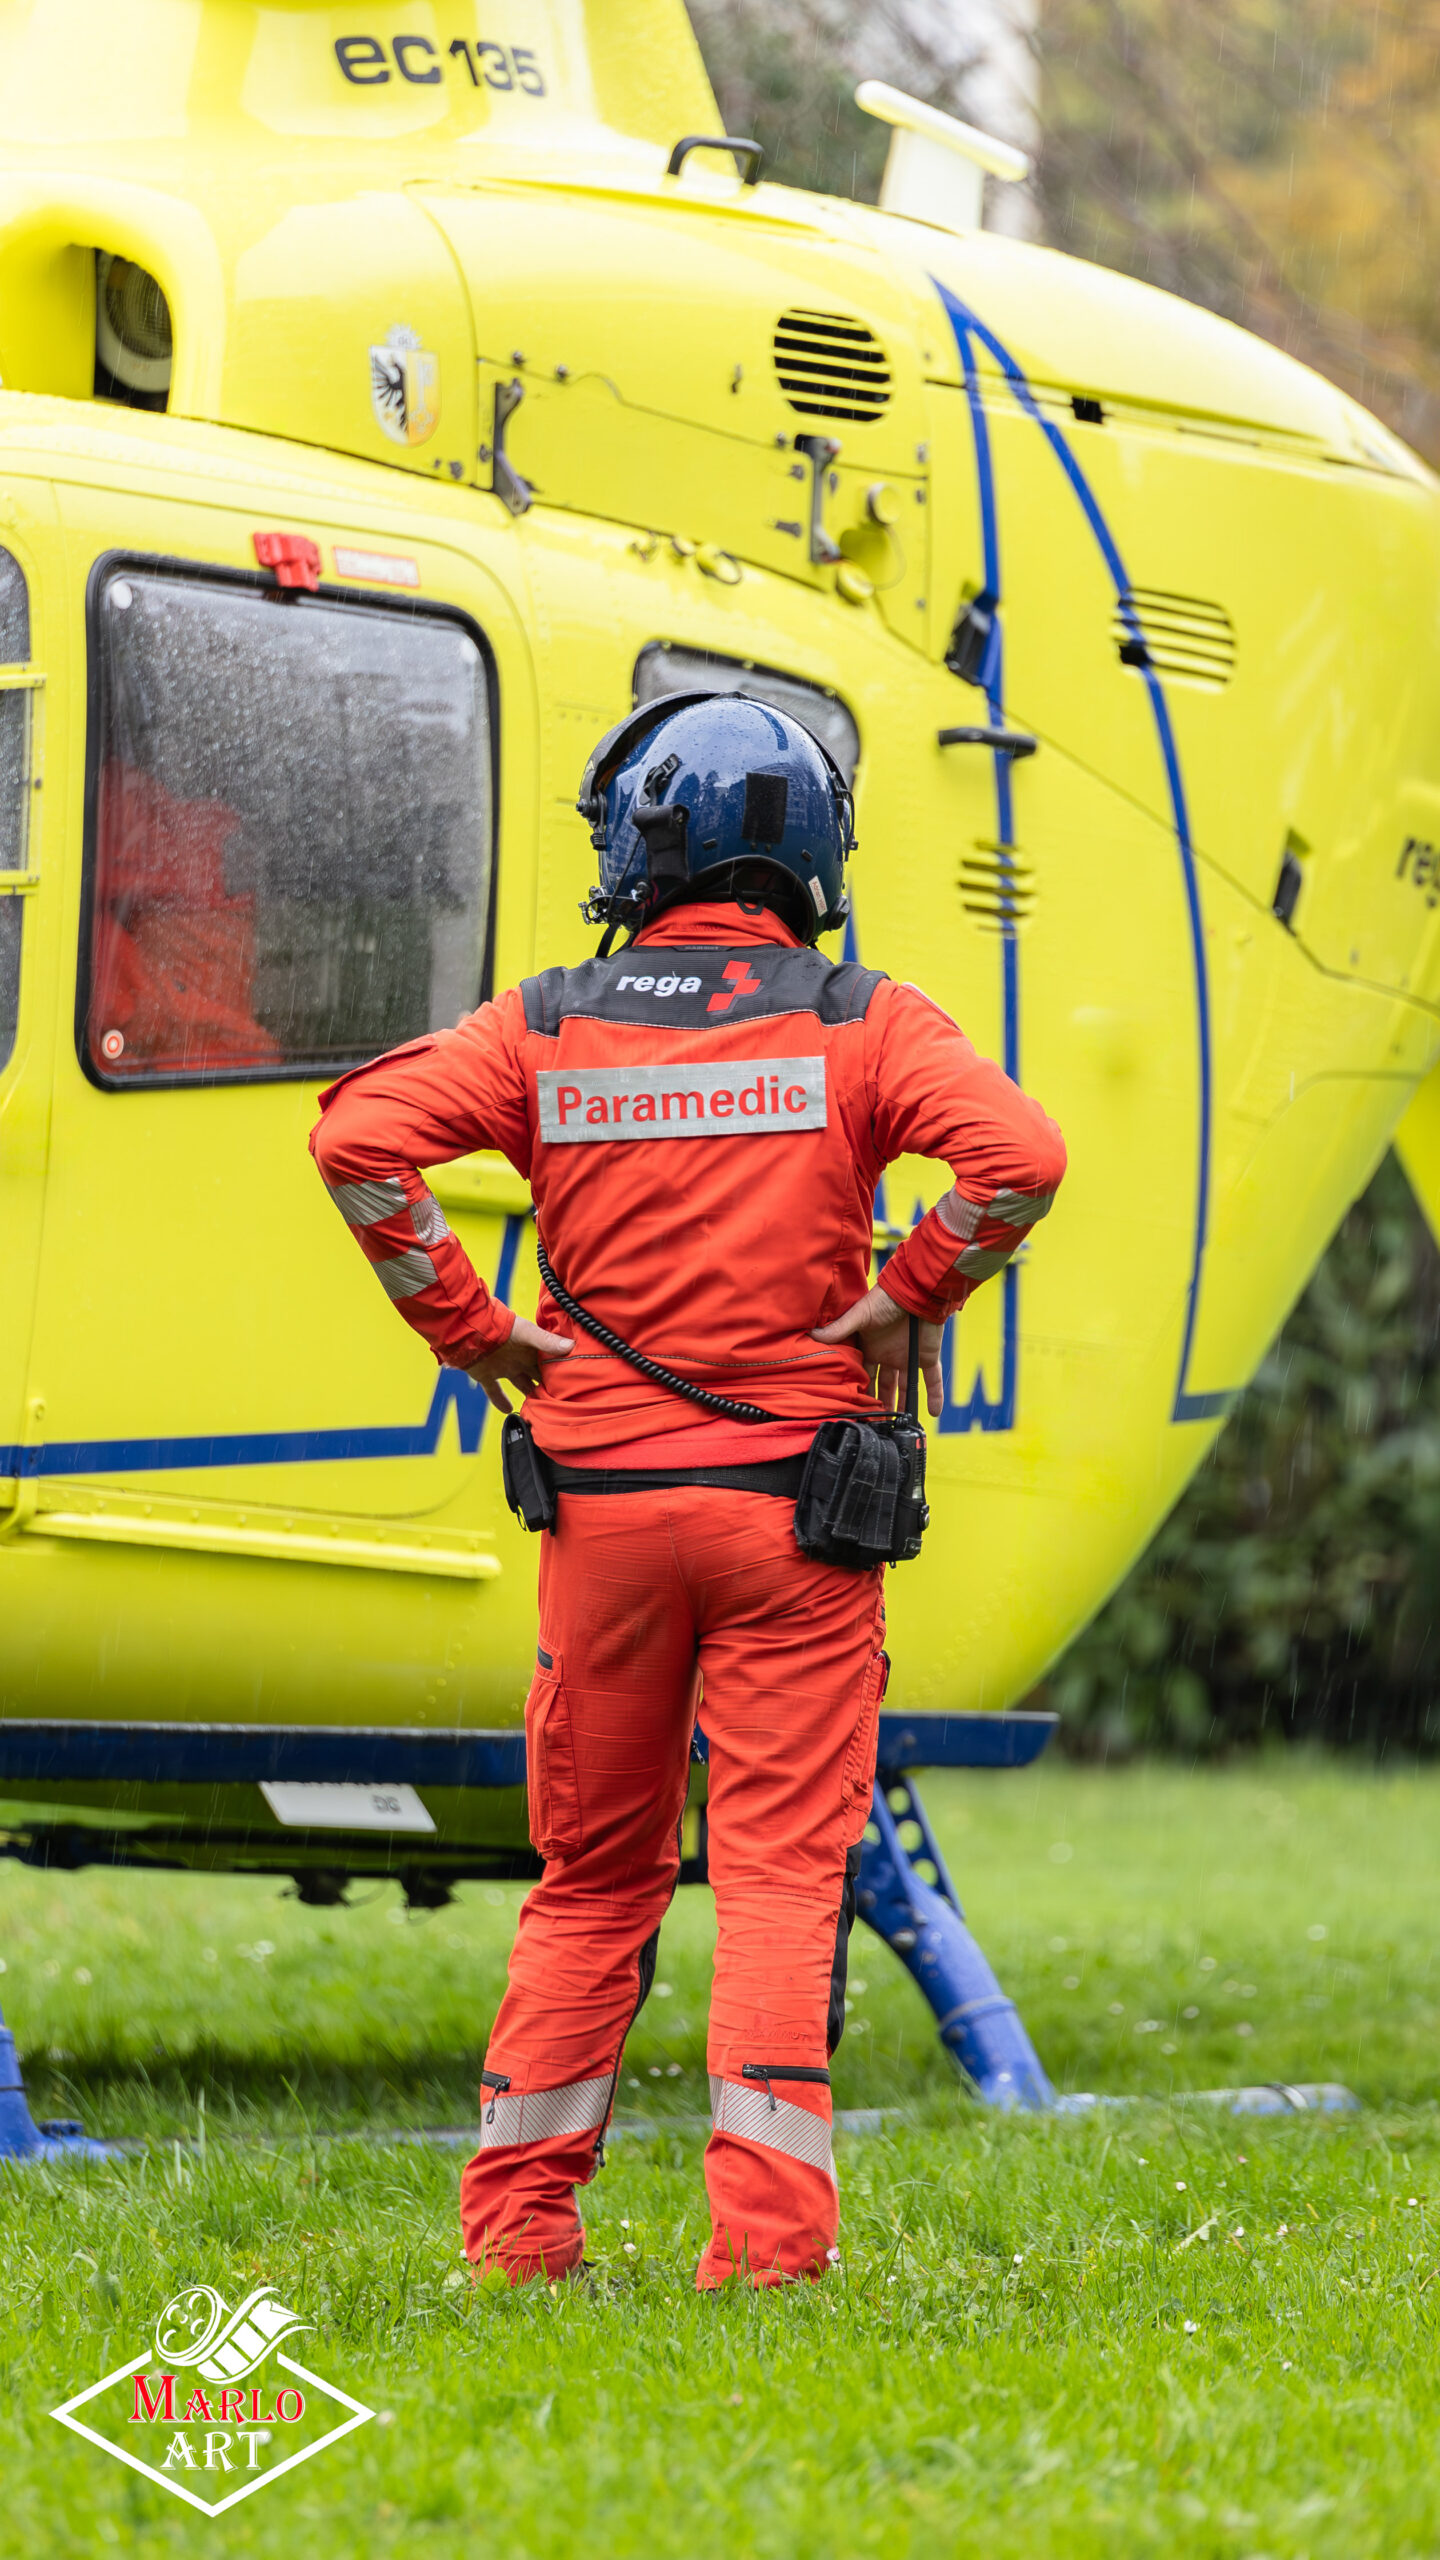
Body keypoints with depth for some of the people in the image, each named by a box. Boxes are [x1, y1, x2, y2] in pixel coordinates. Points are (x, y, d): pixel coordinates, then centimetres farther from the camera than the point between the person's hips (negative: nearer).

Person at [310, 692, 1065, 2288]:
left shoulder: (546, 1029, 4)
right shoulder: (862, 1025, -1)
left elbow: (360, 1133, -9)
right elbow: (1017, 1155, -17)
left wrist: (463, 1326, 0)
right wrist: (910, 1301, -3)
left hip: (602, 1496, 2)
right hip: (793, 1500, -2)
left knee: (594, 1873, 14)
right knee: (783, 1867, -1)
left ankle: (518, 2223, 14)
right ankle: (767, 2237, -10)